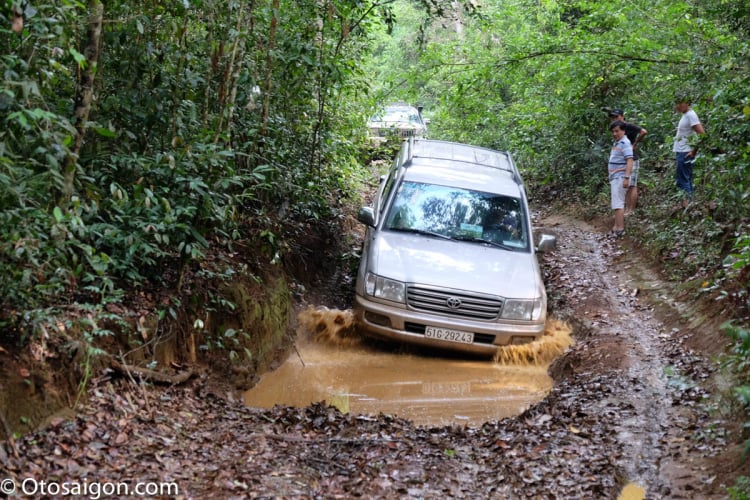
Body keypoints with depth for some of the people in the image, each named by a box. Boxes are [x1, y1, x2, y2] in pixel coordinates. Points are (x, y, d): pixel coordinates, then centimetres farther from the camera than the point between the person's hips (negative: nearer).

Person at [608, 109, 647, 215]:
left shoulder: (629, 126, -13)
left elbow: (644, 132, -26)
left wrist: (635, 144, -17)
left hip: (632, 160, -9)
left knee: (632, 186, -6)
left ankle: (631, 211, -4)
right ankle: (627, 209, 14)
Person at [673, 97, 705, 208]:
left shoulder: (690, 115, -14)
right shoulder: (685, 115, 15)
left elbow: (701, 134, -21)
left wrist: (694, 150, -17)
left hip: (685, 153, -10)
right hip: (681, 152, 10)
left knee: (683, 181, -11)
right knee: (687, 180, 11)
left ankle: (687, 204, -13)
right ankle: (689, 204, 14)